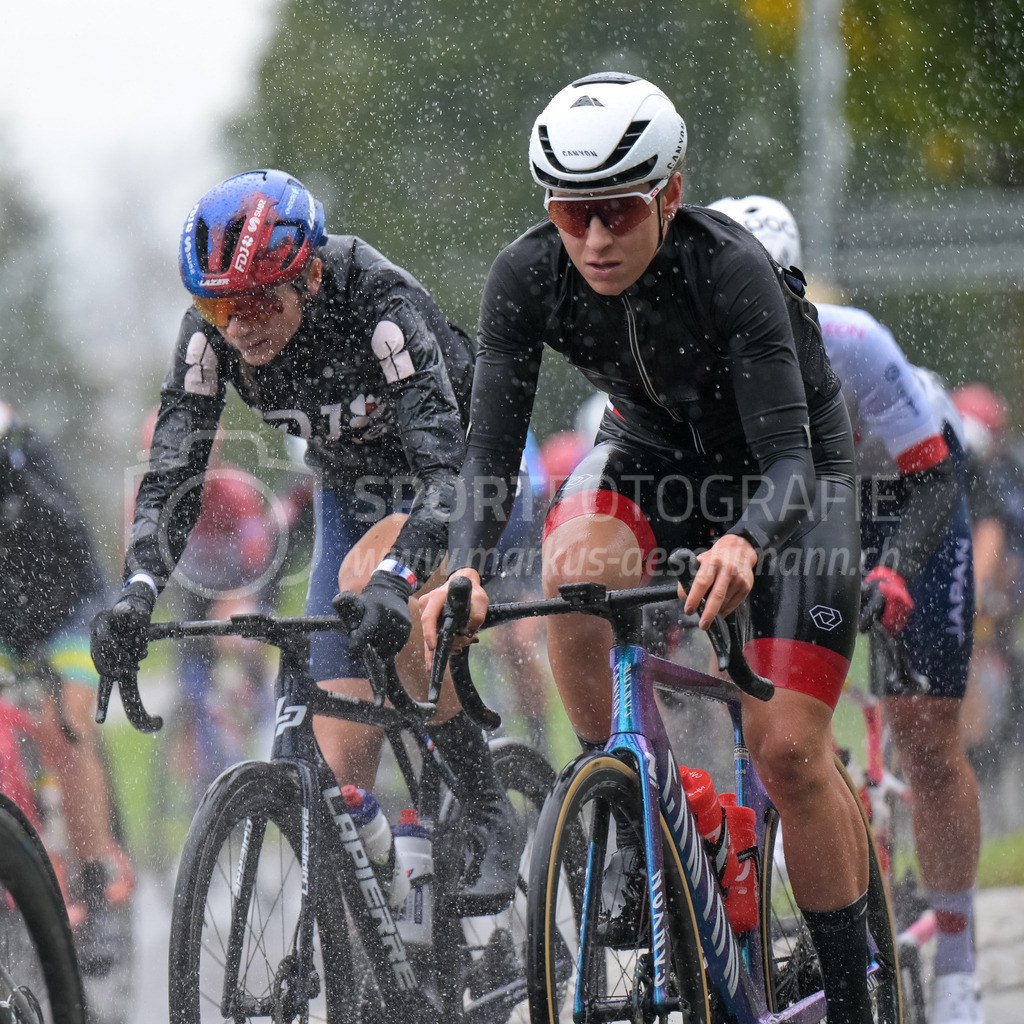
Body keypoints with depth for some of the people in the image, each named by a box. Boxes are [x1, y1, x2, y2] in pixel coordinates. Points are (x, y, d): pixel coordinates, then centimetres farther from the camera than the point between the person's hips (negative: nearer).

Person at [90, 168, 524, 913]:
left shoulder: (380, 307, -35)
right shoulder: (211, 335, -22)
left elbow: (446, 470, -43)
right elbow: (173, 477, -21)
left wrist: (394, 580, -59)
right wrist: (137, 595, -39)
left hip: (460, 481, -5)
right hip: (350, 493, 5)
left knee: (367, 577, -36)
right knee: (343, 754, -7)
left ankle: (491, 820, -21)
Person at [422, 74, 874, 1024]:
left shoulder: (729, 269, -34)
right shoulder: (527, 276, -24)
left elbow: (788, 458, -37)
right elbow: (489, 449, -24)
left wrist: (741, 544, -59)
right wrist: (464, 570, -43)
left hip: (785, 467, -3)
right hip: (654, 448, 3)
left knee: (787, 749, -13)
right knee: (574, 567, -32)